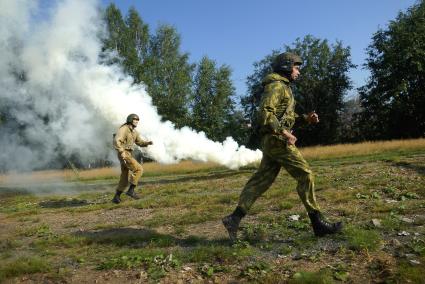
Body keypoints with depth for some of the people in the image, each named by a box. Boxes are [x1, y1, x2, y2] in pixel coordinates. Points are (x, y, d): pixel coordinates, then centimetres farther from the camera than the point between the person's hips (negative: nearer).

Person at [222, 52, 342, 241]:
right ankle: (318, 223, 3)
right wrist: (284, 132, -24)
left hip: (273, 141, 10)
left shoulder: (283, 87, 24)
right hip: (276, 140, -10)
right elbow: (265, 113, -21)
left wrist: (305, 118, 15)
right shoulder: (277, 85, -9)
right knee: (305, 175, -6)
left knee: (261, 181, 6)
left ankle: (234, 219, 6)